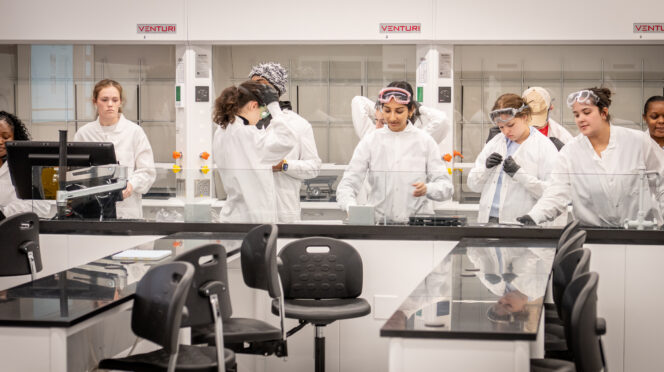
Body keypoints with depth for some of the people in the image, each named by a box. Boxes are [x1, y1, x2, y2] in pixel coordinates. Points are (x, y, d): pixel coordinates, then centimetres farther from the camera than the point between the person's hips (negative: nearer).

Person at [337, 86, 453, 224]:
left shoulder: (425, 141, 6)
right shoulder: (370, 141, 7)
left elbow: (446, 186, 4)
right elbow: (347, 184, 2)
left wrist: (427, 189, -18)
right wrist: (351, 206, -20)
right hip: (378, 222, 0)